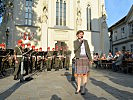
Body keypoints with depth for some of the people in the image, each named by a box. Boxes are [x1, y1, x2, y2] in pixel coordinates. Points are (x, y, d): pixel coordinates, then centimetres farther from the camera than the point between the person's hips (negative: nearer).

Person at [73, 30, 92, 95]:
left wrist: (90, 59, 0)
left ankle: (83, 88, 0)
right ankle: (78, 88, 13)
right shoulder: (75, 42, 4)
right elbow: (75, 49, -15)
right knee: (79, 74, 1)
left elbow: (88, 50, 7)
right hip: (79, 59, -1)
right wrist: (80, 41, -18)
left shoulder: (85, 41, 9)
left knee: (85, 74, -6)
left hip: (85, 58, 1)